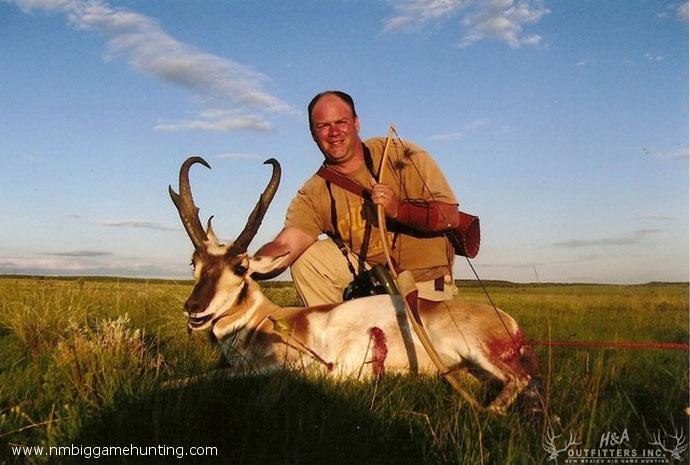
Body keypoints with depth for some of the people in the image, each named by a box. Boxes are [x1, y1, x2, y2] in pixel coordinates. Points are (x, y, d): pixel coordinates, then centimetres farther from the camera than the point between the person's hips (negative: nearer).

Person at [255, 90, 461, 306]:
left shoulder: (403, 156, -15)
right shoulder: (313, 194, -5)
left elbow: (450, 216, -18)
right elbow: (286, 246, -19)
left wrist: (398, 209, -34)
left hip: (425, 281, -3)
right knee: (304, 259, -13)